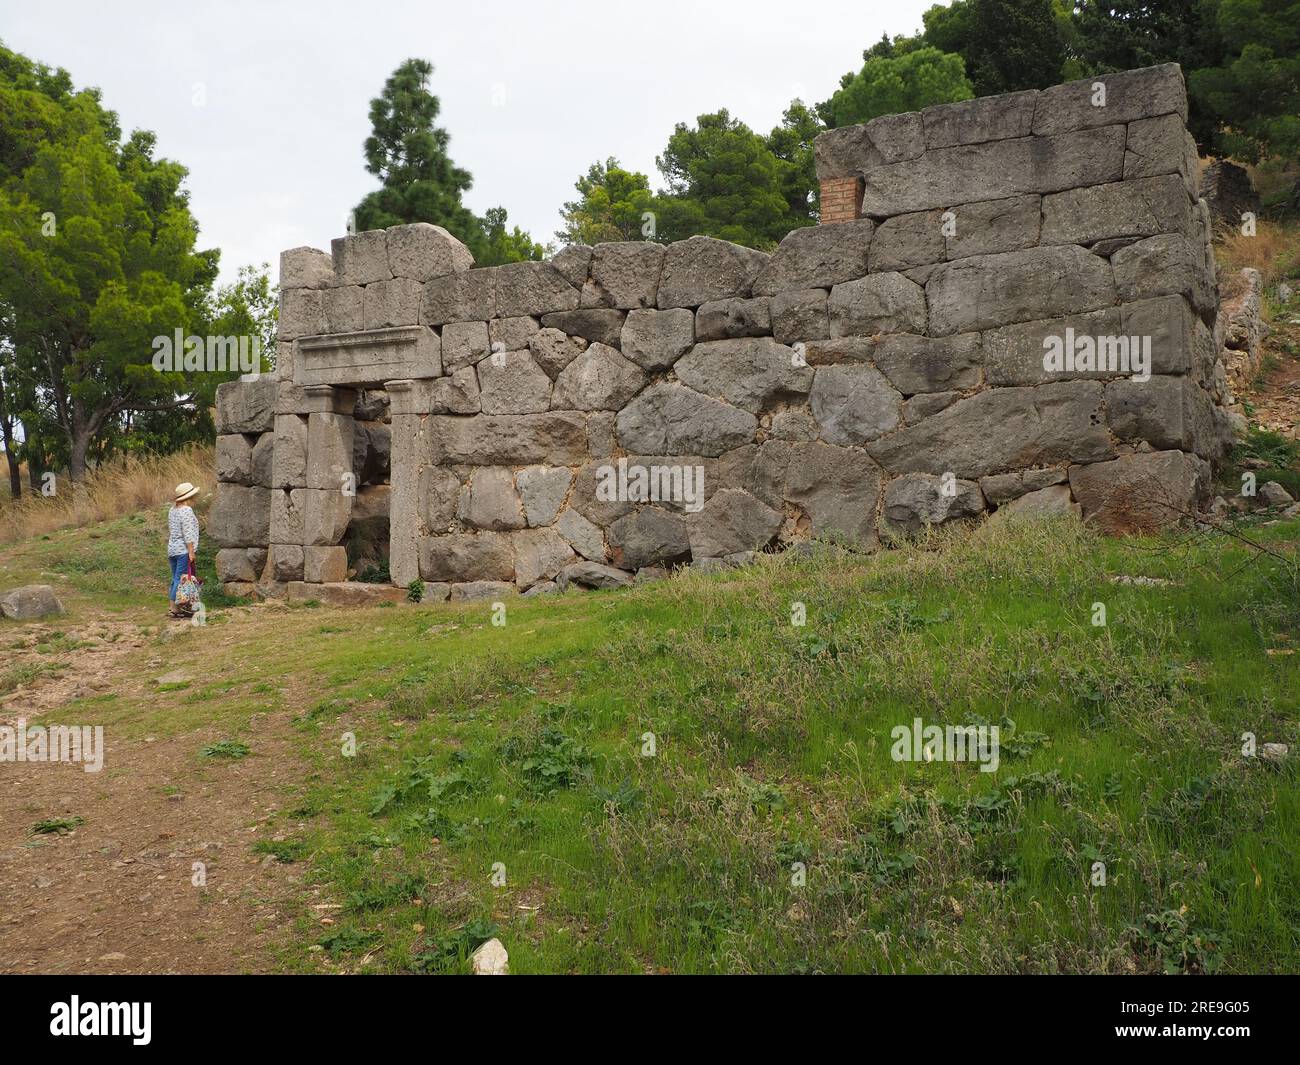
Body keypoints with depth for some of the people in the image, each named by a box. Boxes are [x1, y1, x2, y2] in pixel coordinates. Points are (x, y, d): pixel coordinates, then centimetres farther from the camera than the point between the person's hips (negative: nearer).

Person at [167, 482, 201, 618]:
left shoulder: (172, 510, 13)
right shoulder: (186, 510, -13)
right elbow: (188, 534, -18)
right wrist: (191, 552, -18)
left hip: (172, 550, 9)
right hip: (184, 550, -9)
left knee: (175, 580, 13)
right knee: (181, 580, -6)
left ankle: (173, 608, 16)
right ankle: (176, 609, -6)